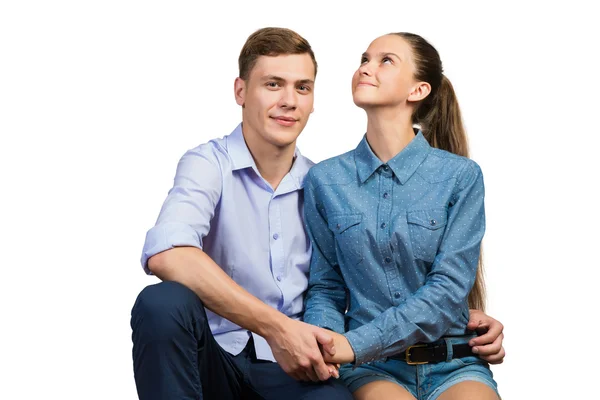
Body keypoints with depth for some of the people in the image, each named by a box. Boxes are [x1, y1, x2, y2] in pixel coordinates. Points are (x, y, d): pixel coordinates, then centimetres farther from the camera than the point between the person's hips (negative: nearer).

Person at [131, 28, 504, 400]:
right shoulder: (209, 164, -5)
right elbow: (166, 253, -26)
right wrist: (276, 328, -31)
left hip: (297, 367, 0)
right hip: (216, 359, 0)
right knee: (163, 303, -33)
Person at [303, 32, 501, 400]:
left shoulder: (461, 176, 0)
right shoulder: (324, 180, 6)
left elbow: (449, 287, -8)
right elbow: (325, 289, 9)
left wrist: (357, 343, -18)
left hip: (452, 365, 1)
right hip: (374, 368, 0)